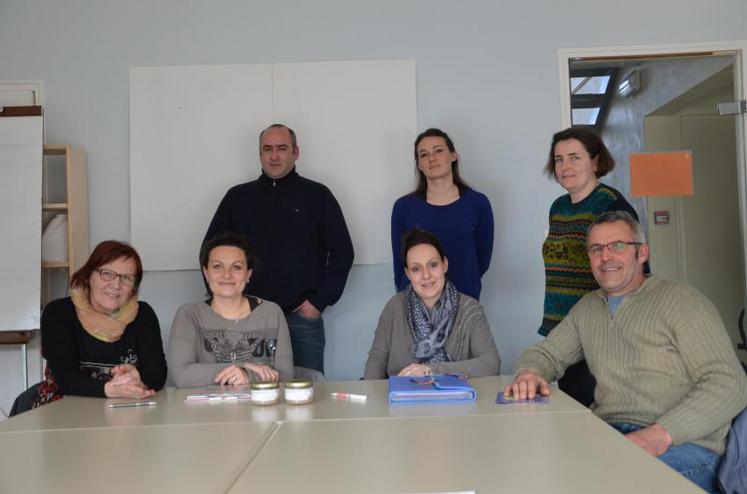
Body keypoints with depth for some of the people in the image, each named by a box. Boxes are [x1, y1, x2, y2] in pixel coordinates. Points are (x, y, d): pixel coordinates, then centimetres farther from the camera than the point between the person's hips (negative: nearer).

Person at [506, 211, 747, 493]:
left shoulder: (681, 300, -3)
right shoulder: (586, 308, 18)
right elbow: (546, 353, 21)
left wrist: (661, 434, -23)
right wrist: (529, 373, -5)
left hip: (683, 444, -4)